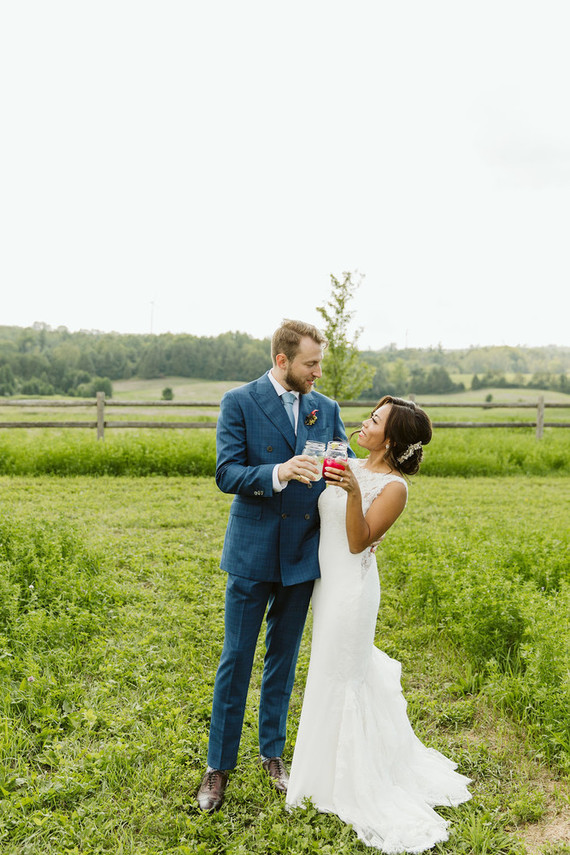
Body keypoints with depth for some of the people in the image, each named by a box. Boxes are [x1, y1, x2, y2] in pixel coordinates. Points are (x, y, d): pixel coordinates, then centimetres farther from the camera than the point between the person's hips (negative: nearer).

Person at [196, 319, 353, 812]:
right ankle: (219, 766, 23)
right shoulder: (240, 402, -6)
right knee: (236, 659, 6)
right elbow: (226, 474, -12)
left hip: (303, 553, 4)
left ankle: (272, 753, 34)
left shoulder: (327, 409, 5)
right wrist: (278, 472, -29)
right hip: (253, 553, -3)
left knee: (283, 658, 16)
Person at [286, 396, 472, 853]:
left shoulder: (394, 486, -17)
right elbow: (324, 518, 13)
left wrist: (354, 493, -34)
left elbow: (358, 542, -23)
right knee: (353, 668, 22)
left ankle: (348, 785, 26)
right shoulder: (350, 466, 4)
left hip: (352, 587, -8)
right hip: (328, 580, 8)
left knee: (340, 679, 5)